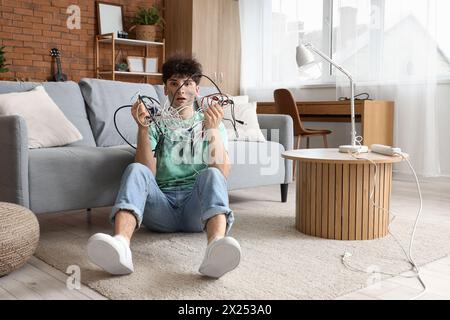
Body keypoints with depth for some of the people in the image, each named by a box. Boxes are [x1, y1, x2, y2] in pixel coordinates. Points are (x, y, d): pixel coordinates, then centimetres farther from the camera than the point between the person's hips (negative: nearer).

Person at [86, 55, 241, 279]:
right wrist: (142, 128, -11)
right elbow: (147, 173, 0)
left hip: (197, 205, 0)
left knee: (211, 174, -31)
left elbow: (222, 174, -1)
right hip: (162, 204, 1)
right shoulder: (155, 123, 16)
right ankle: (120, 246, -54)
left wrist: (213, 129, -13)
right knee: (135, 170, -27)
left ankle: (216, 247, -60)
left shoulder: (210, 124, 16)